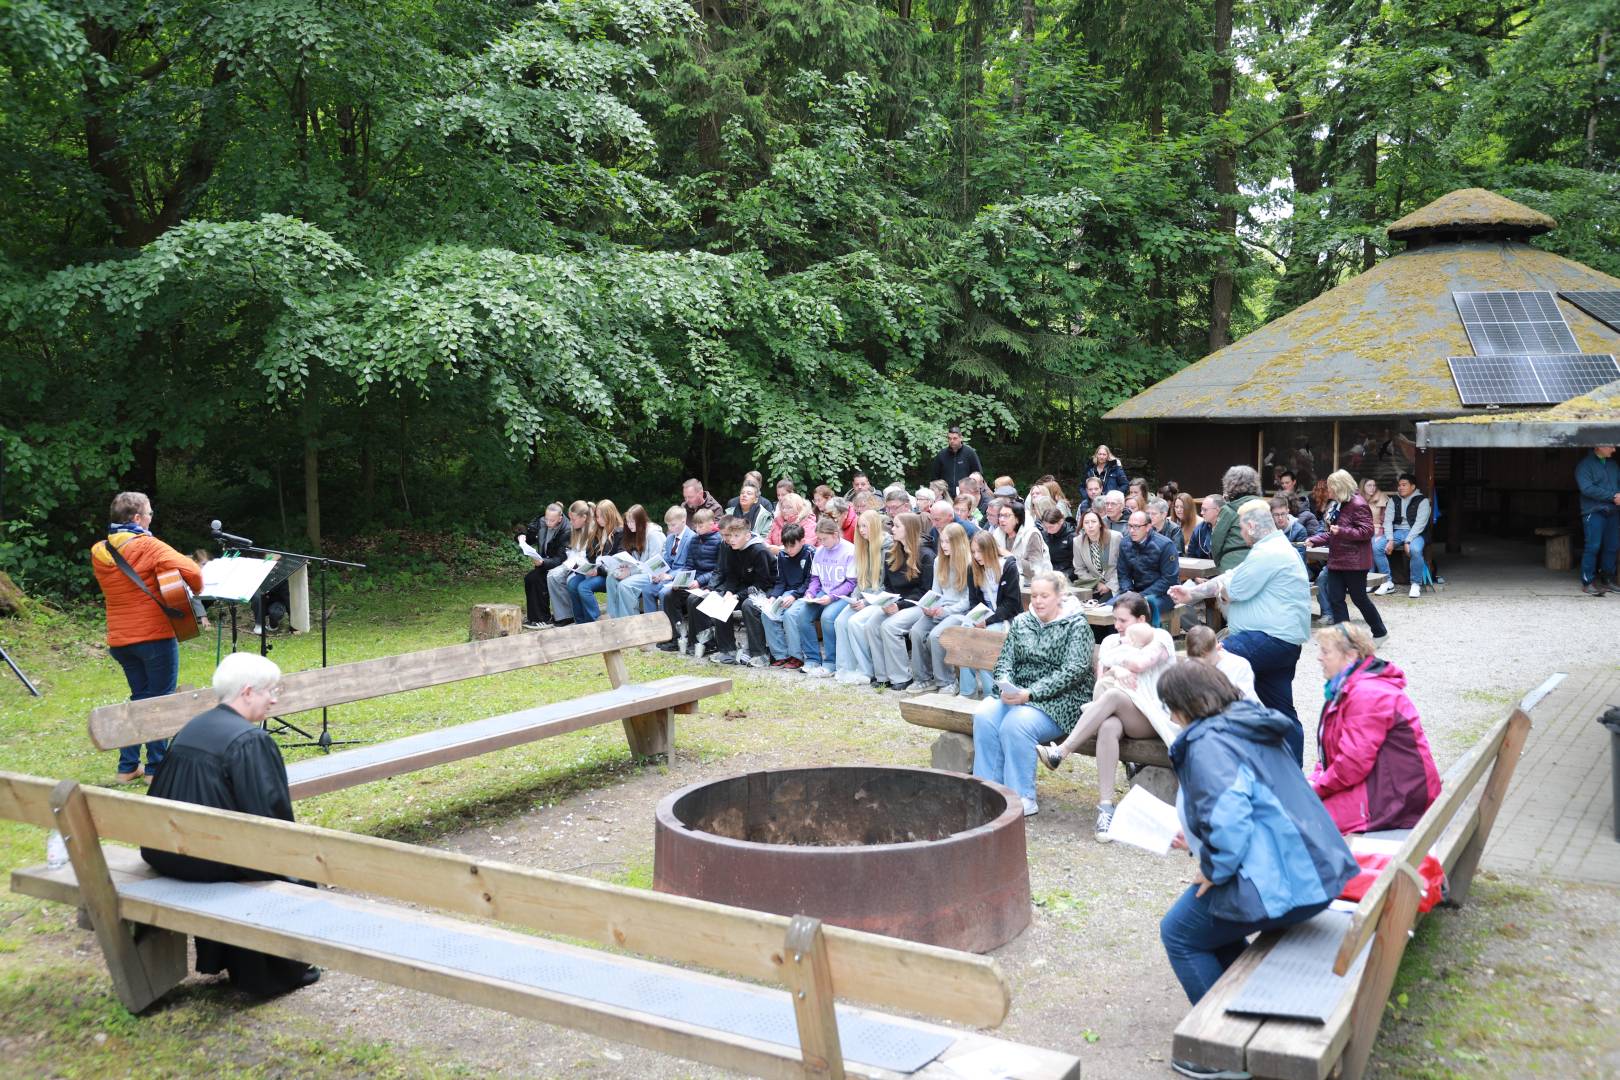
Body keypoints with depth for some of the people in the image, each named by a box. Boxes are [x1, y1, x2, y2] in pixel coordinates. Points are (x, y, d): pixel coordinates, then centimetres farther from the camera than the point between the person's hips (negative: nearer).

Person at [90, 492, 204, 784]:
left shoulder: (99, 552, 7)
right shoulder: (148, 546, -14)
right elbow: (190, 571, -25)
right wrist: (196, 591, -5)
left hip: (119, 639, 7)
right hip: (154, 636, -7)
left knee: (140, 697, 18)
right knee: (161, 700, 3)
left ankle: (128, 766, 18)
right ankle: (157, 768, 5)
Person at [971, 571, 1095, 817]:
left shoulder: (1077, 626, -1)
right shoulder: (1020, 622, 15)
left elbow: (1073, 670, -12)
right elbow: (1004, 660, 12)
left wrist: (1031, 693, -21)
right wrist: (1005, 685, -13)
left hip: (1060, 700, -5)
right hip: (1017, 693, 5)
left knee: (1015, 724, -33)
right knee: (983, 716, -25)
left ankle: (1023, 797, -21)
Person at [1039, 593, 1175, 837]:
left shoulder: (1161, 637, 5)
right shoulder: (1111, 640, 19)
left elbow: (1140, 664, -15)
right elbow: (1100, 678, 6)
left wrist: (1115, 661, 3)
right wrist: (1115, 671, -15)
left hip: (1152, 719, -3)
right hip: (1118, 712, 3)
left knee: (1112, 696, -35)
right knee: (1108, 727, -36)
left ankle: (1061, 752, -37)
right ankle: (1105, 806, -39)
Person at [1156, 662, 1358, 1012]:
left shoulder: (1207, 742, -16)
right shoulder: (1250, 726, 15)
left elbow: (1227, 815, -30)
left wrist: (1214, 869, -14)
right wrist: (1200, 845, 25)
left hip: (1279, 884, -10)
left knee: (1179, 934, 10)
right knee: (1215, 927, 28)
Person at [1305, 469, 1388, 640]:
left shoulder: (1358, 505, -14)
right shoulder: (1340, 505, 15)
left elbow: (1367, 531, -19)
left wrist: (1341, 531, -27)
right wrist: (1314, 541, 11)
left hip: (1354, 562, -9)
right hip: (1337, 561, 9)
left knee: (1359, 598, 3)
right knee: (1335, 599, 3)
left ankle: (1380, 632, 21)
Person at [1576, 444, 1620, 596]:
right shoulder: (1585, 465, -4)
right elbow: (1587, 488, -15)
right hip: (1594, 511, -6)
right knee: (1593, 547, -9)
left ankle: (1607, 578, 19)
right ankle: (1587, 582, -6)